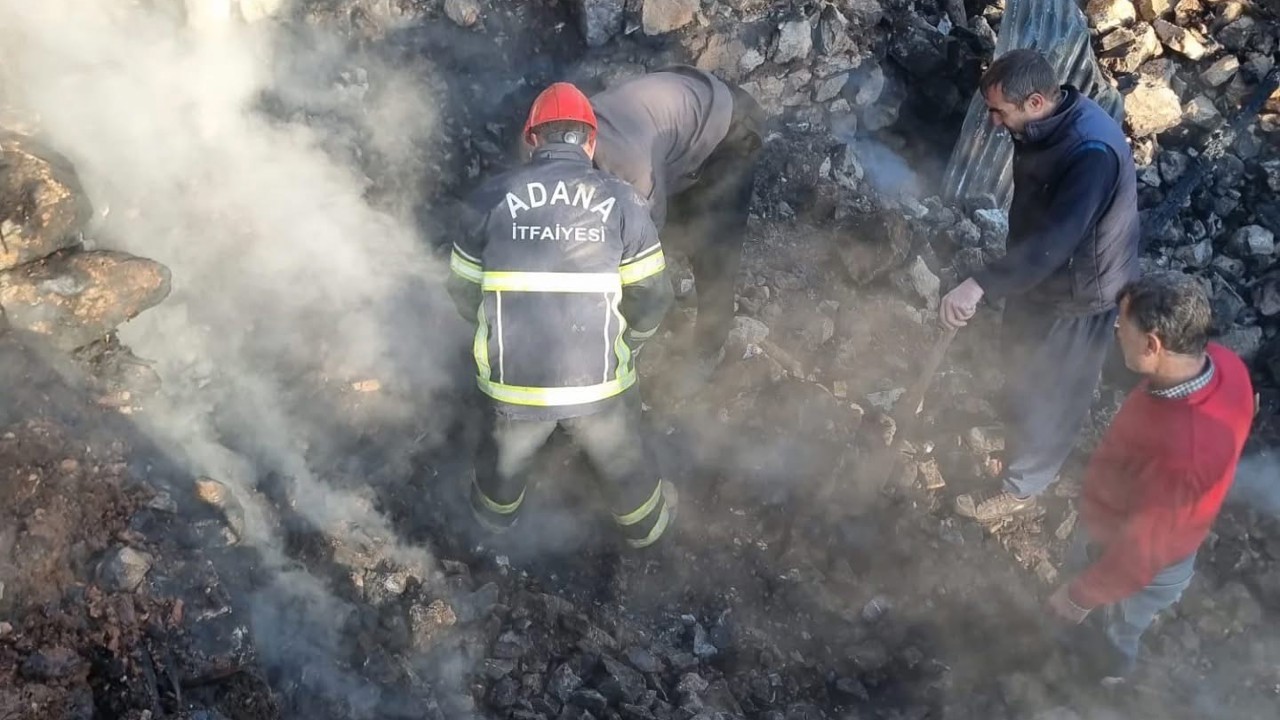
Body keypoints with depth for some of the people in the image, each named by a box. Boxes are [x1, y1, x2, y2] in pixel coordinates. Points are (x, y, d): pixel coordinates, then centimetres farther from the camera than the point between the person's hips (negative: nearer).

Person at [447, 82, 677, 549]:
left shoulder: (490, 199, -4)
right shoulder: (622, 201, -6)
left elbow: (464, 291, 5)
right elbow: (651, 300, -2)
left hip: (512, 376, 1)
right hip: (598, 379, -1)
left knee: (508, 452, 32)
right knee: (621, 457, 28)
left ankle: (495, 509, 60)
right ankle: (645, 523, 54)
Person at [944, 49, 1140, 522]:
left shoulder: (1092, 152, -37)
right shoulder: (1048, 122, -8)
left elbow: (1054, 241, -46)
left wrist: (980, 285, -54)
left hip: (1076, 291, -8)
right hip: (1038, 271, 8)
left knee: (1049, 393, 11)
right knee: (1023, 365, 28)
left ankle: (1022, 487, 31)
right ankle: (1019, 435, 54)